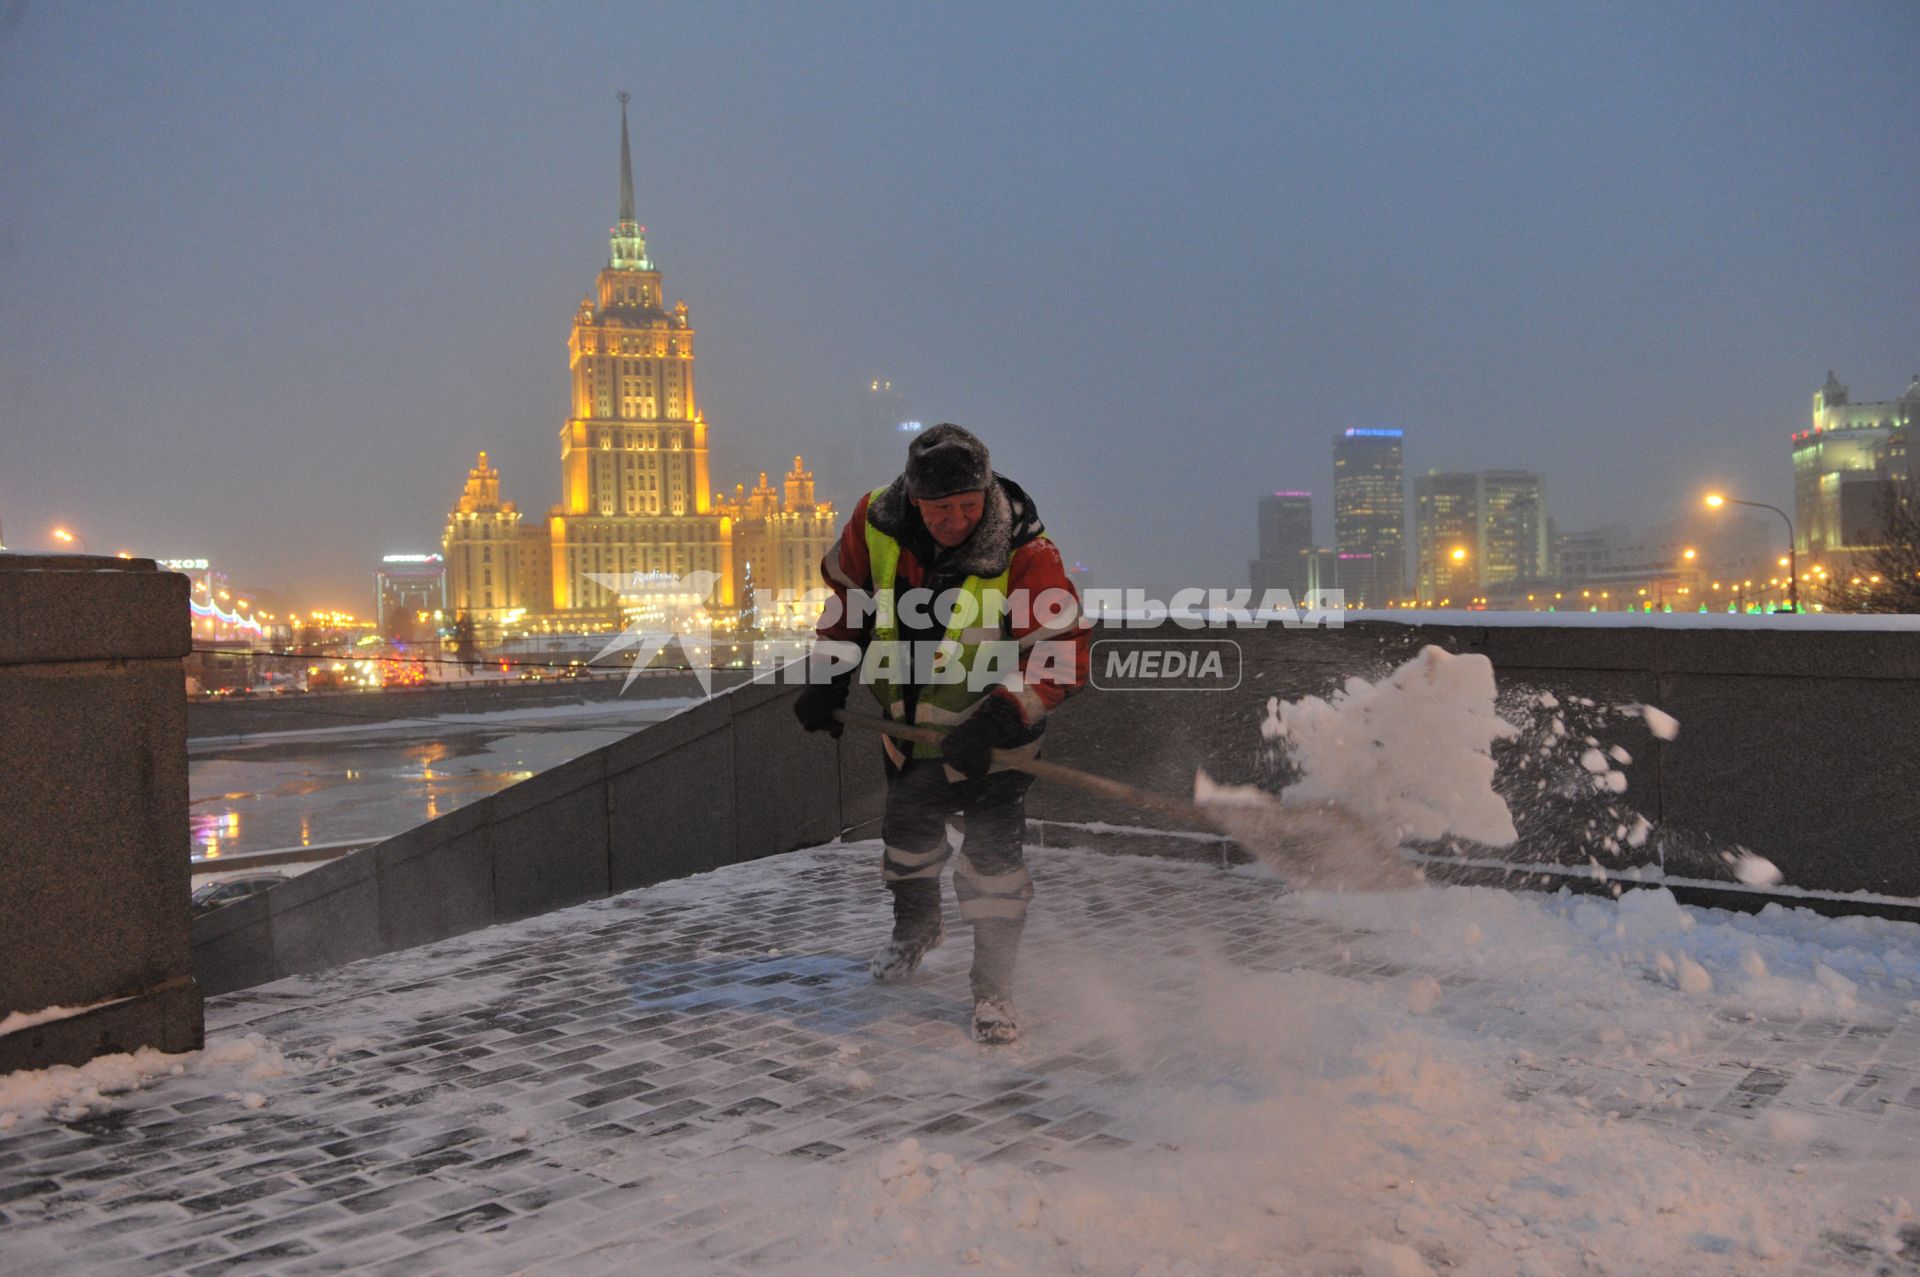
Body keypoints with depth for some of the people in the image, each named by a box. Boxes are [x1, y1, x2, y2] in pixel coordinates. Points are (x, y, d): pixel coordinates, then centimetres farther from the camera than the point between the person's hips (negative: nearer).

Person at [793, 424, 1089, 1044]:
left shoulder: (1027, 555, -31)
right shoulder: (876, 523, -18)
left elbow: (1061, 655, -33)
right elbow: (847, 594, 2)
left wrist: (994, 723, -44)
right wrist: (828, 678, 0)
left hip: (990, 722, -4)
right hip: (908, 714, 5)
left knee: (992, 848, -12)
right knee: (907, 827, 21)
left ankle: (994, 987, 6)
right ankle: (917, 925, 51)